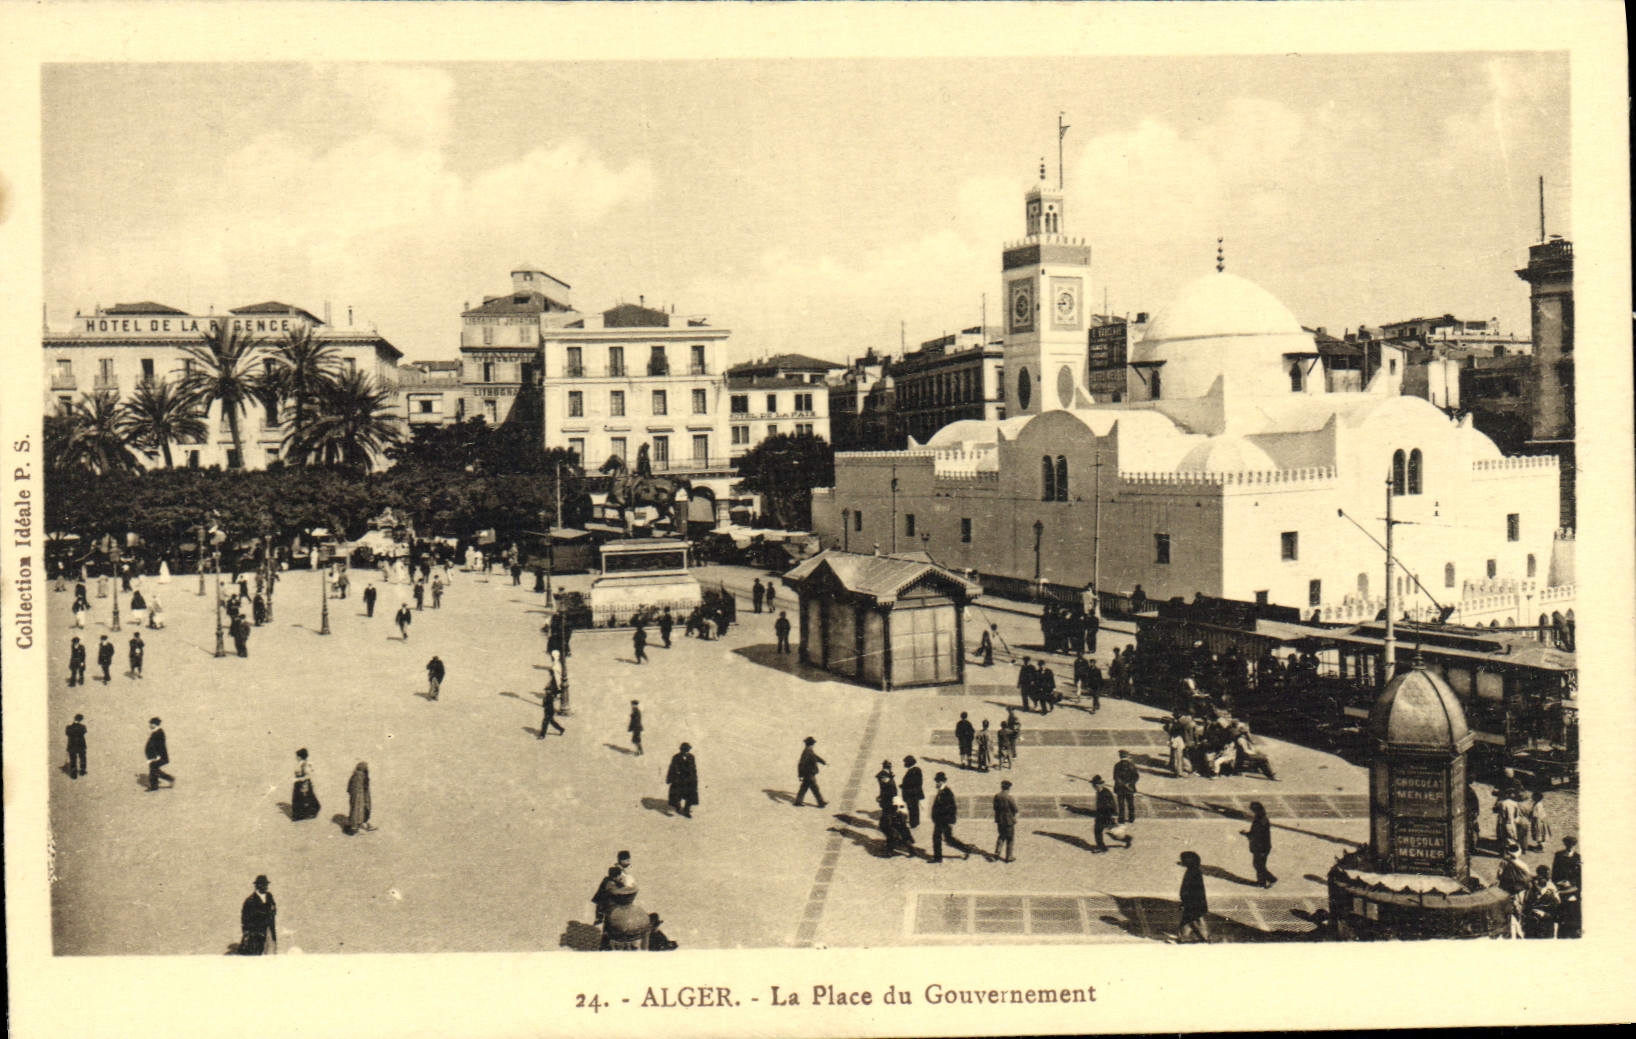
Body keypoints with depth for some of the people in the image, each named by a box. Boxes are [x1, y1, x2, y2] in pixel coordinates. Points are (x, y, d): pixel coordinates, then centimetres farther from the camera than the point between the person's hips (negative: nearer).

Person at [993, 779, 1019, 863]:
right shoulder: (1010, 798, -23)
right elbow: (1015, 810, -14)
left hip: (999, 821, 5)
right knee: (1010, 839, 10)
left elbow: (995, 808, 3)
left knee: (1001, 836, 25)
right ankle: (1008, 857, 16)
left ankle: (997, 852, 15)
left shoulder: (996, 797, -6)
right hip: (1009, 821, -5)